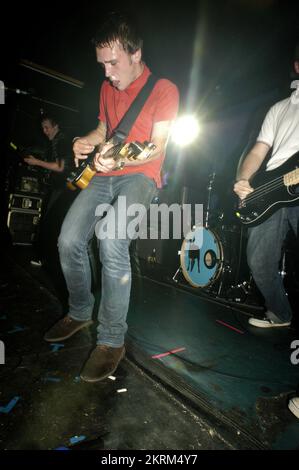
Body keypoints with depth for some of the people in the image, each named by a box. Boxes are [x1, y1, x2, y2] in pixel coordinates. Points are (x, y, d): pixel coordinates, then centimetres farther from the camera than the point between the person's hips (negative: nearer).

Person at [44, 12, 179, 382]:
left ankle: (112, 339, -17)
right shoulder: (107, 87, 19)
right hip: (104, 175, 6)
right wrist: (86, 142, 3)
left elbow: (158, 148, -9)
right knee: (69, 240, -13)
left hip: (140, 175, -6)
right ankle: (80, 313, 14)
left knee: (111, 237, -34)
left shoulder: (163, 89, 0)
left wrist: (119, 158, -26)